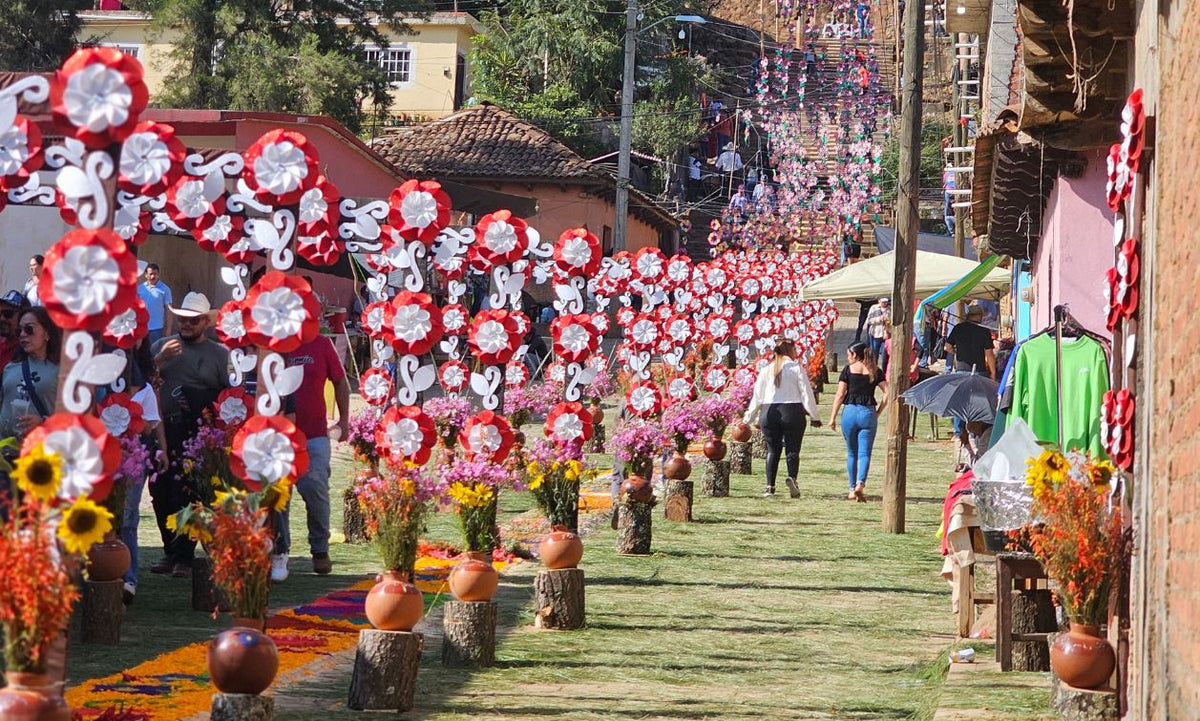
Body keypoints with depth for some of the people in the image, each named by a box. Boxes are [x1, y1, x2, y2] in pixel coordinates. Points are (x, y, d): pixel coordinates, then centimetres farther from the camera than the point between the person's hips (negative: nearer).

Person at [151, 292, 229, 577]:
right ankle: (171, 552, 15)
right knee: (161, 495, 4)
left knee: (189, 497, -6)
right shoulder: (162, 346, 15)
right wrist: (160, 359, -11)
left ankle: (184, 557, -2)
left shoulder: (219, 353, 9)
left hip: (198, 436, -3)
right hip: (163, 432, 3)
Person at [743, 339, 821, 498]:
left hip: (769, 412, 3)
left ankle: (770, 486, 5)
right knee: (793, 449, 0)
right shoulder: (796, 368, -1)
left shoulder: (766, 370, 9)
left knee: (772, 450, 11)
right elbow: (806, 394, -3)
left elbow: (757, 396, 9)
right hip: (792, 412, -3)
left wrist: (749, 418, 15)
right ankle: (792, 477, -25)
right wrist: (815, 417, 2)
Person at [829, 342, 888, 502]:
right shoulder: (875, 371, 7)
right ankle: (860, 483, -23)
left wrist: (833, 417, 1)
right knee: (865, 453, 0)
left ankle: (852, 489, 12)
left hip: (850, 412, -1)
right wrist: (878, 412, 8)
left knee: (851, 453, 12)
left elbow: (840, 395, -2)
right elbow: (887, 393, -1)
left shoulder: (848, 370, 2)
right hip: (868, 413, 1)